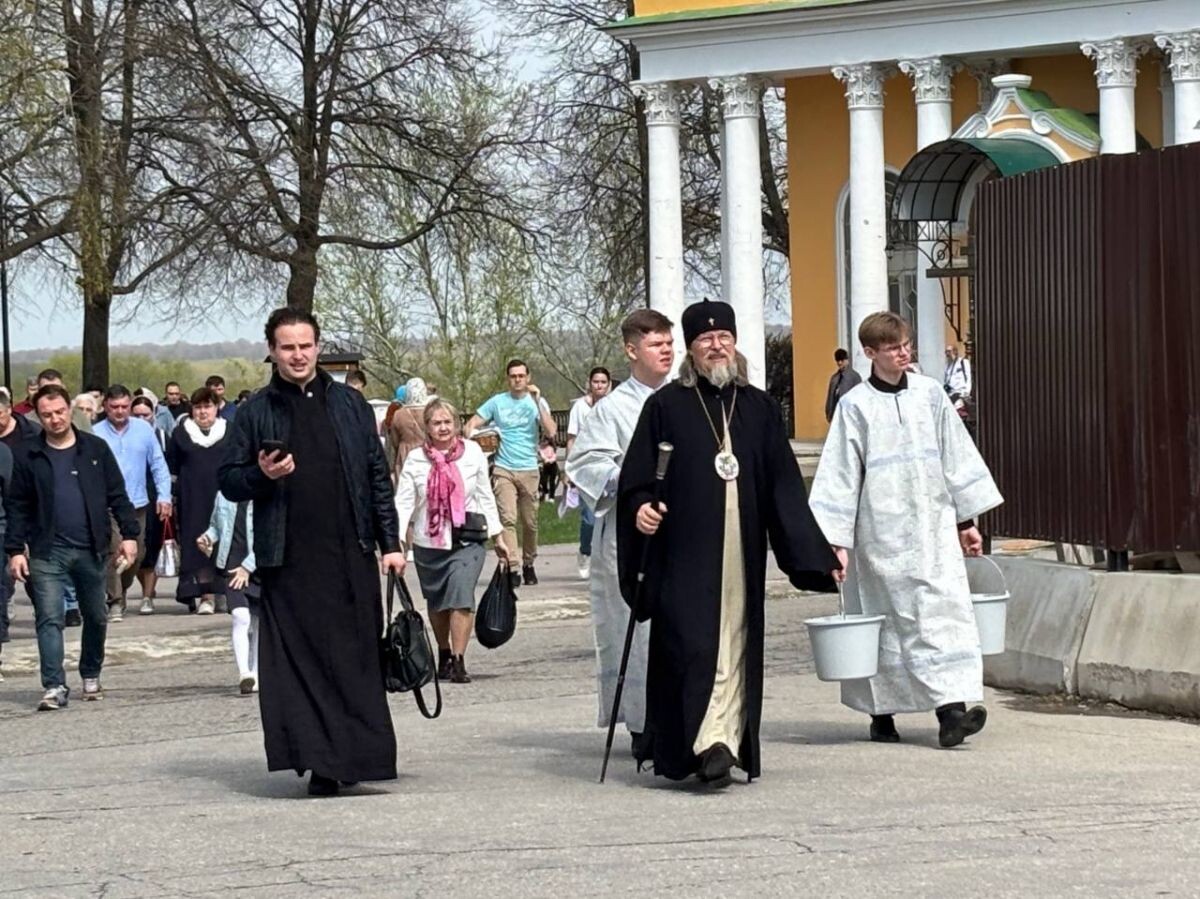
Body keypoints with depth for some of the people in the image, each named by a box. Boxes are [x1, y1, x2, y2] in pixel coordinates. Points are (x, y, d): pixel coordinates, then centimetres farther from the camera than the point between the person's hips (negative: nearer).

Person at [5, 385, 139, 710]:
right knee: (49, 618, -9)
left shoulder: (95, 449, 4)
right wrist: (15, 549, -4)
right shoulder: (27, 456, 2)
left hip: (91, 549, 2)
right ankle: (54, 686, -10)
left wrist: (129, 534, -1)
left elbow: (117, 496, 7)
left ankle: (91, 676, 30)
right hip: (47, 552, -2)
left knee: (96, 617, 12)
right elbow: (17, 507, 3)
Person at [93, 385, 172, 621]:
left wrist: (164, 496, 1)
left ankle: (122, 591, 33)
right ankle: (115, 602, -8)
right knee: (114, 553, -13)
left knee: (136, 554, 11)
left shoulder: (144, 429, 3)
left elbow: (158, 465, 7)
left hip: (138, 503, 4)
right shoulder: (96, 434, -5)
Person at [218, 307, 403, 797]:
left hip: (350, 554, 1)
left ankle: (356, 754, 10)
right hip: (289, 559, -1)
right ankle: (320, 761, -2)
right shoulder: (256, 412, 6)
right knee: (298, 659, -5)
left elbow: (377, 476, 11)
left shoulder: (349, 404, 10)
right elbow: (228, 481, 8)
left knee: (357, 655, 0)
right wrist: (261, 475, -13)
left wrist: (390, 542, 6)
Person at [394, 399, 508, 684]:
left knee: (461, 597, -16)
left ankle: (458, 661, -13)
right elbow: (403, 502, -7)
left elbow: (485, 497, 8)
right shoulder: (416, 460, -3)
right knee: (437, 603, 13)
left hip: (466, 541, -1)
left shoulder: (472, 453, 1)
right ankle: (444, 655, 32)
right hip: (428, 543, 1)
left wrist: (498, 537, 11)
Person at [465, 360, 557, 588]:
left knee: (530, 522, 7)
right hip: (503, 470, -1)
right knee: (507, 519, -14)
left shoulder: (536, 402, 6)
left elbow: (551, 432, -8)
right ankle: (510, 568, -18)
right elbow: (471, 425, 9)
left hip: (529, 469, 1)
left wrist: (537, 401, -13)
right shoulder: (497, 402, 7)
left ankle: (529, 565, 24)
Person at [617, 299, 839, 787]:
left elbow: (785, 486, 11)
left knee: (737, 643, 3)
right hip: (685, 551, -3)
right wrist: (640, 507, -19)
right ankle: (707, 744, -15)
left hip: (742, 552, 4)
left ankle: (725, 741, 7)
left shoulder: (760, 408, 13)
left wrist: (817, 553, 5)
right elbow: (637, 476, 3)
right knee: (691, 642, -11)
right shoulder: (666, 406, 4)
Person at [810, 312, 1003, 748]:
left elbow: (956, 457, 13)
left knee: (945, 610, -10)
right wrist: (837, 541, -6)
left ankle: (952, 709, -17)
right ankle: (881, 713, 14)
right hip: (881, 530, -2)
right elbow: (840, 476, -1)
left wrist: (967, 520, 13)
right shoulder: (855, 406, -2)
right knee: (885, 620, 1)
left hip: (934, 526, 2)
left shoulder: (929, 394, 7)